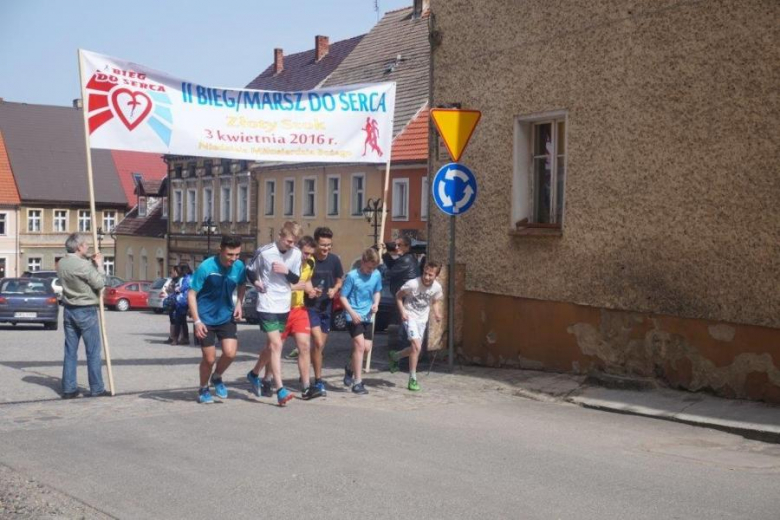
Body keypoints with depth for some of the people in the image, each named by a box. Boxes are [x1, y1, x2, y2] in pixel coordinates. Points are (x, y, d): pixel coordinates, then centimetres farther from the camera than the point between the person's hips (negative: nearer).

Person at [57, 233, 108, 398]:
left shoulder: (61, 264, 4)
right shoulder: (84, 265, -20)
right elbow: (99, 283, -14)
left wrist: (91, 262, 6)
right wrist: (99, 265, -3)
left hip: (69, 310, 7)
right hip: (86, 311, -7)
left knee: (70, 351, 9)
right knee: (93, 352, 2)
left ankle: (69, 388, 10)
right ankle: (96, 389, 6)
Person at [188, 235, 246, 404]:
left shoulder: (239, 266, -8)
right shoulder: (206, 267, -21)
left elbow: (242, 285, 15)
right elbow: (191, 294, -15)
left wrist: (239, 303, -2)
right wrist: (197, 321, -19)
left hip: (226, 316, 3)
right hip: (205, 319, -3)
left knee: (230, 352, -11)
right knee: (209, 358, -2)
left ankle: (217, 378, 20)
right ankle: (203, 389, 26)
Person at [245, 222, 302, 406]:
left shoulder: (296, 253, -1)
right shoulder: (264, 252, -12)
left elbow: (296, 279, 6)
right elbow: (250, 271, 3)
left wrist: (287, 271, -14)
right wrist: (256, 283, -14)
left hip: (284, 306, 6)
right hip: (267, 306, -6)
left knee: (271, 345, 17)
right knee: (276, 345, -13)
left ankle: (254, 374, 39)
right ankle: (280, 390, -14)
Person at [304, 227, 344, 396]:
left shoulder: (334, 260, -1)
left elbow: (339, 280, 12)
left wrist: (334, 290, -8)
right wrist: (307, 288, -20)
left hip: (326, 306, 5)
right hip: (311, 306, -5)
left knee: (320, 345, 11)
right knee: (318, 343, -16)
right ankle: (318, 380, -6)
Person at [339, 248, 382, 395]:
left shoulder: (377, 275, 0)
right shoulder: (352, 276, -14)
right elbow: (343, 297, -9)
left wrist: (376, 303, -2)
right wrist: (352, 313, -19)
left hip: (367, 316, 5)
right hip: (354, 316, -5)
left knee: (367, 348, 4)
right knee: (360, 345, -14)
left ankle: (350, 368, 34)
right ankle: (357, 382, -8)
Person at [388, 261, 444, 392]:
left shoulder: (437, 287, -10)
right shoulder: (413, 284, -24)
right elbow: (398, 296, -10)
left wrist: (437, 313, -9)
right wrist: (402, 311, -21)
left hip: (422, 319, 6)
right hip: (410, 317, -6)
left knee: (415, 349, 14)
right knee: (417, 346, -18)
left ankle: (394, 356, 44)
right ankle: (412, 379, -7)